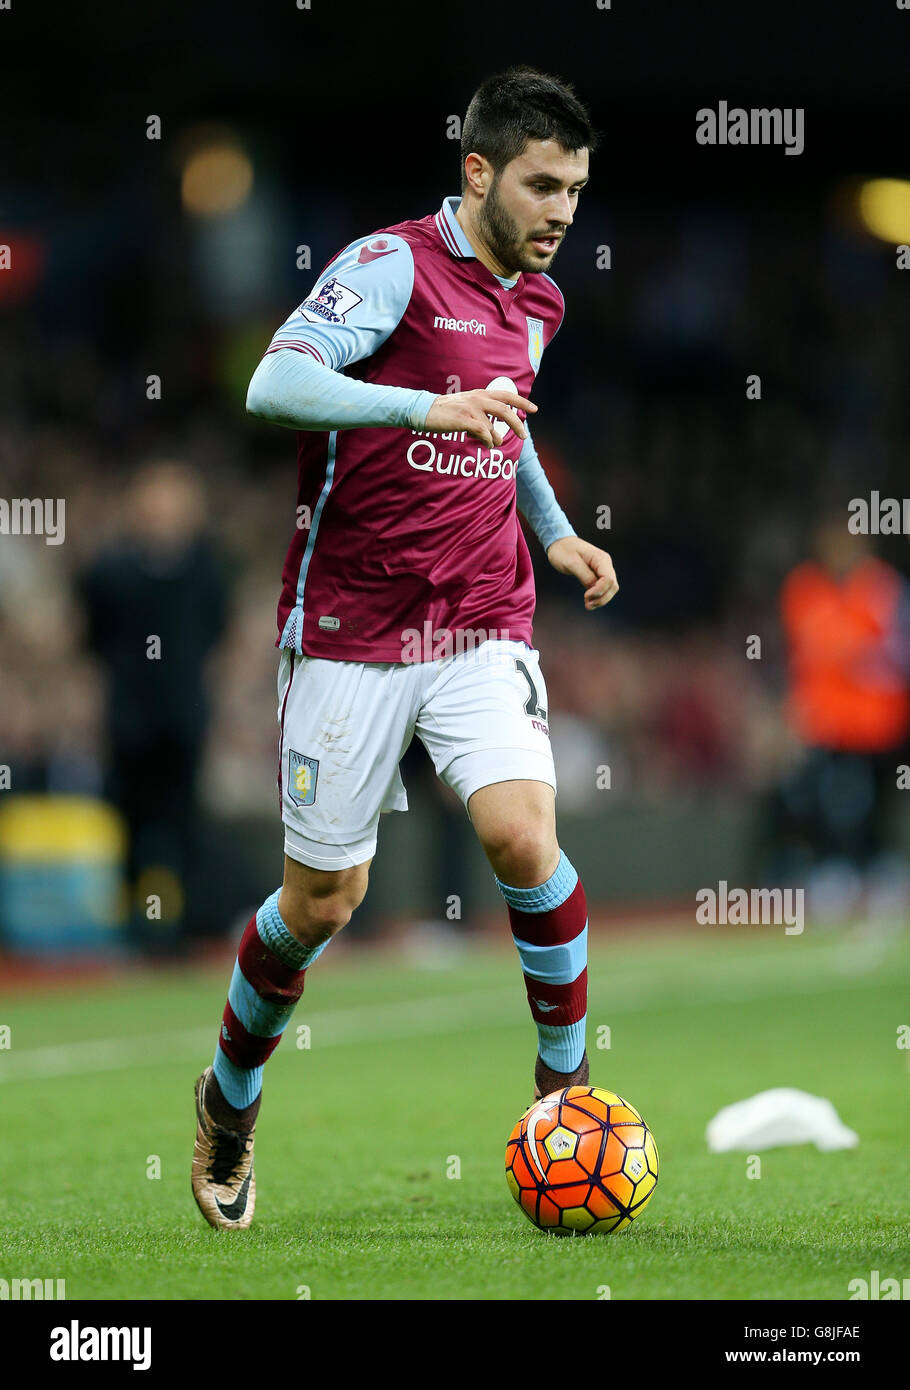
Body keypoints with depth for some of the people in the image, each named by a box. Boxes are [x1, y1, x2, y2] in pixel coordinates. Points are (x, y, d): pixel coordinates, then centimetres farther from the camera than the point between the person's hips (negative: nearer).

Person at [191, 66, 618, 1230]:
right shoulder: (395, 264, -12)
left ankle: (567, 1072, -1)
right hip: (350, 629, -4)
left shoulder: (536, 303, 11)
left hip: (483, 627, 4)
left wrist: (554, 531, 18)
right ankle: (230, 1101, 29)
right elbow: (274, 385, -27)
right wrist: (429, 407, -39)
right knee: (323, 898, 4)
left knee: (521, 833, -21)